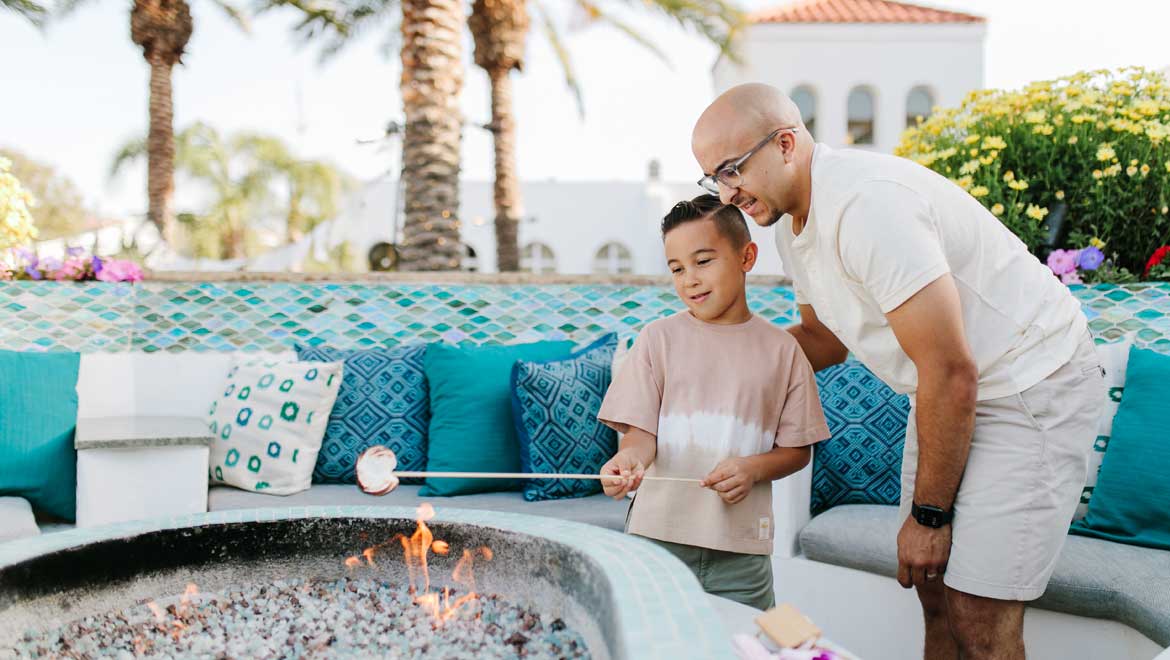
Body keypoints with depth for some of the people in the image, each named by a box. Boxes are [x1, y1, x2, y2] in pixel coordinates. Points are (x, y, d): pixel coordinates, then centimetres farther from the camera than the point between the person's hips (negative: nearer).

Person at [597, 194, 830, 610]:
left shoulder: (781, 349, 4)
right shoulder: (659, 337, 2)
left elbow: (798, 448, 8)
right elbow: (641, 430, -3)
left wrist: (753, 468, -12)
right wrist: (628, 458, -25)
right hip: (658, 536, 0)